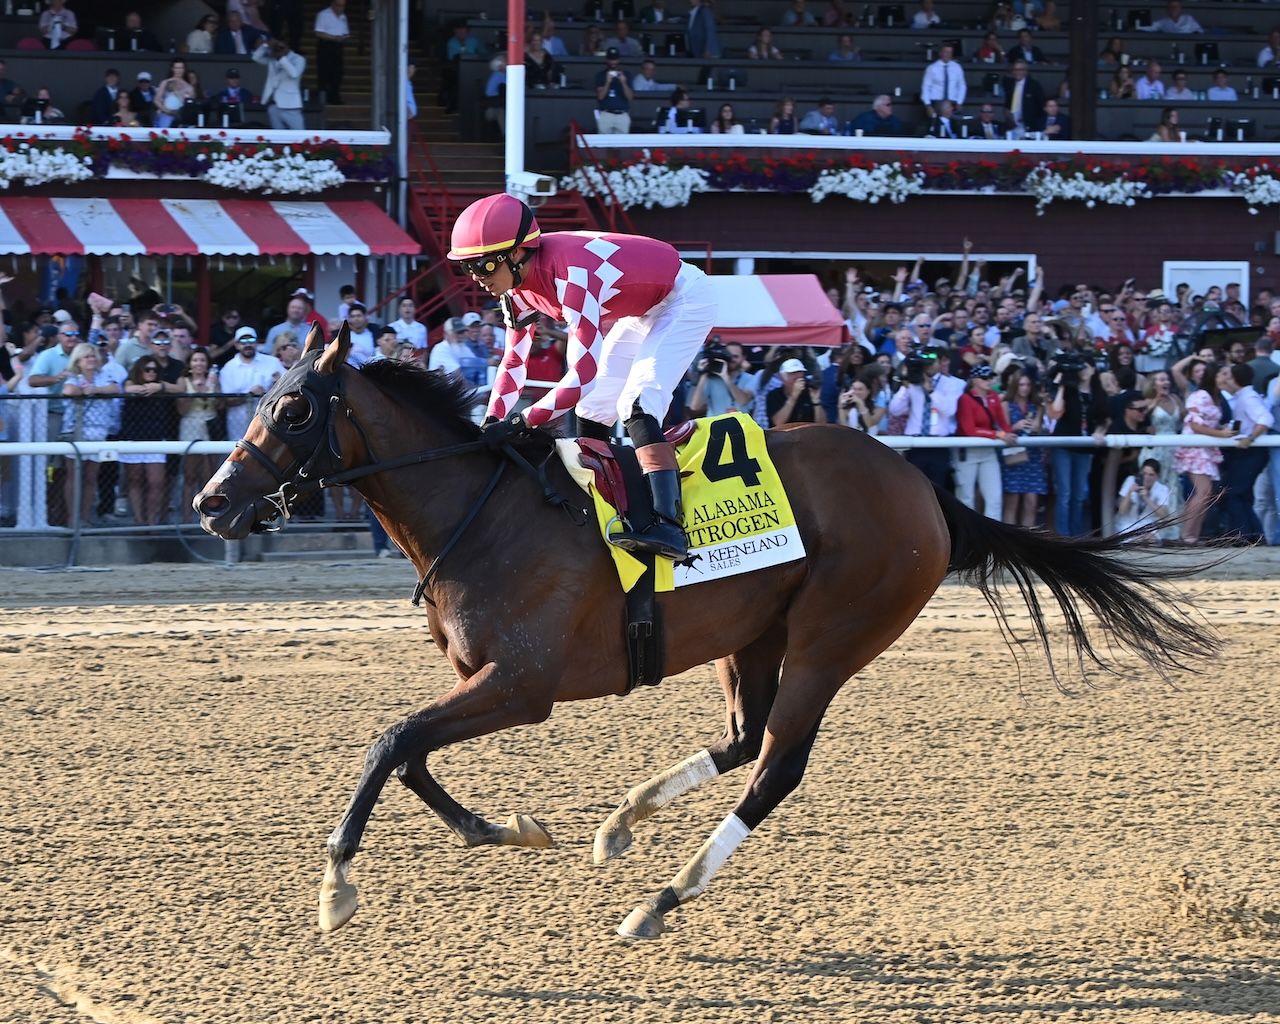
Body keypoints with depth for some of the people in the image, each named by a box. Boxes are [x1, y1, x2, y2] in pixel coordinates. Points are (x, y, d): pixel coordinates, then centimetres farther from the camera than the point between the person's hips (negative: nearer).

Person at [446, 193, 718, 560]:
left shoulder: (571, 275, -38)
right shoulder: (517, 285, -11)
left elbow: (584, 375, -41)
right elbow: (513, 361, -2)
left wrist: (520, 421, -42)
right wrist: (492, 424, -15)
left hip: (685, 300, -10)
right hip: (641, 308, 10)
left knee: (637, 401, -26)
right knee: (592, 412, 11)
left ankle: (666, 526, -36)